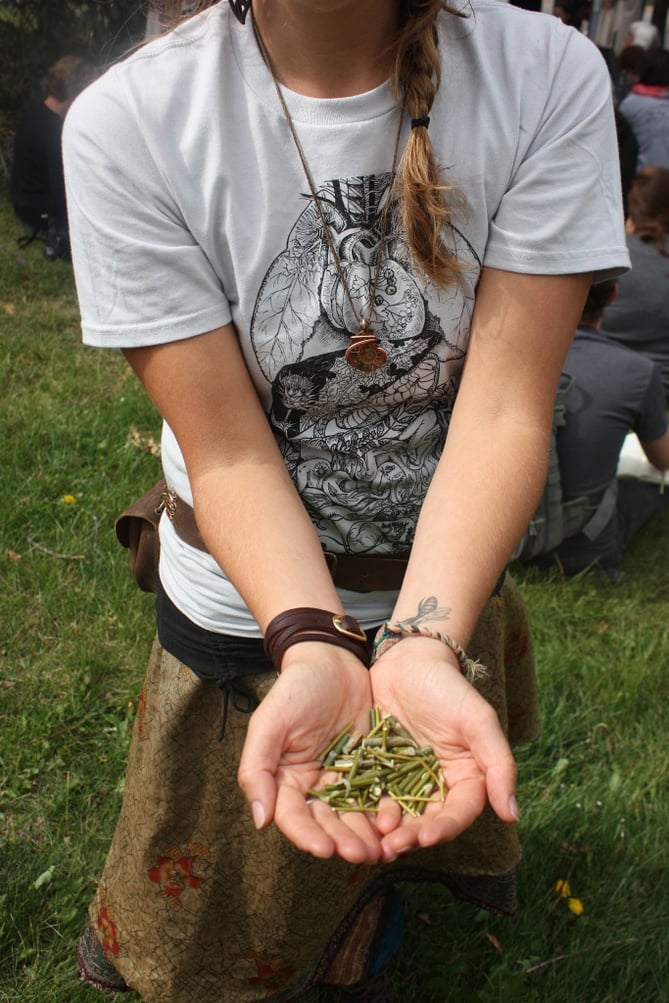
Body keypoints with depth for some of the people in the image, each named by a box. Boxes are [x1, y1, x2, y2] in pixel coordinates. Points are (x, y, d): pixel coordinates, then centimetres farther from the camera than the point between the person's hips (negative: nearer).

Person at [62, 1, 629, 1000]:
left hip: (453, 591, 2)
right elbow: (229, 450, -22)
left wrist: (425, 644, -36)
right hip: (248, 609, -1)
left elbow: (506, 409, -23)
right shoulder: (128, 121, -23)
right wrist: (313, 648, -37)